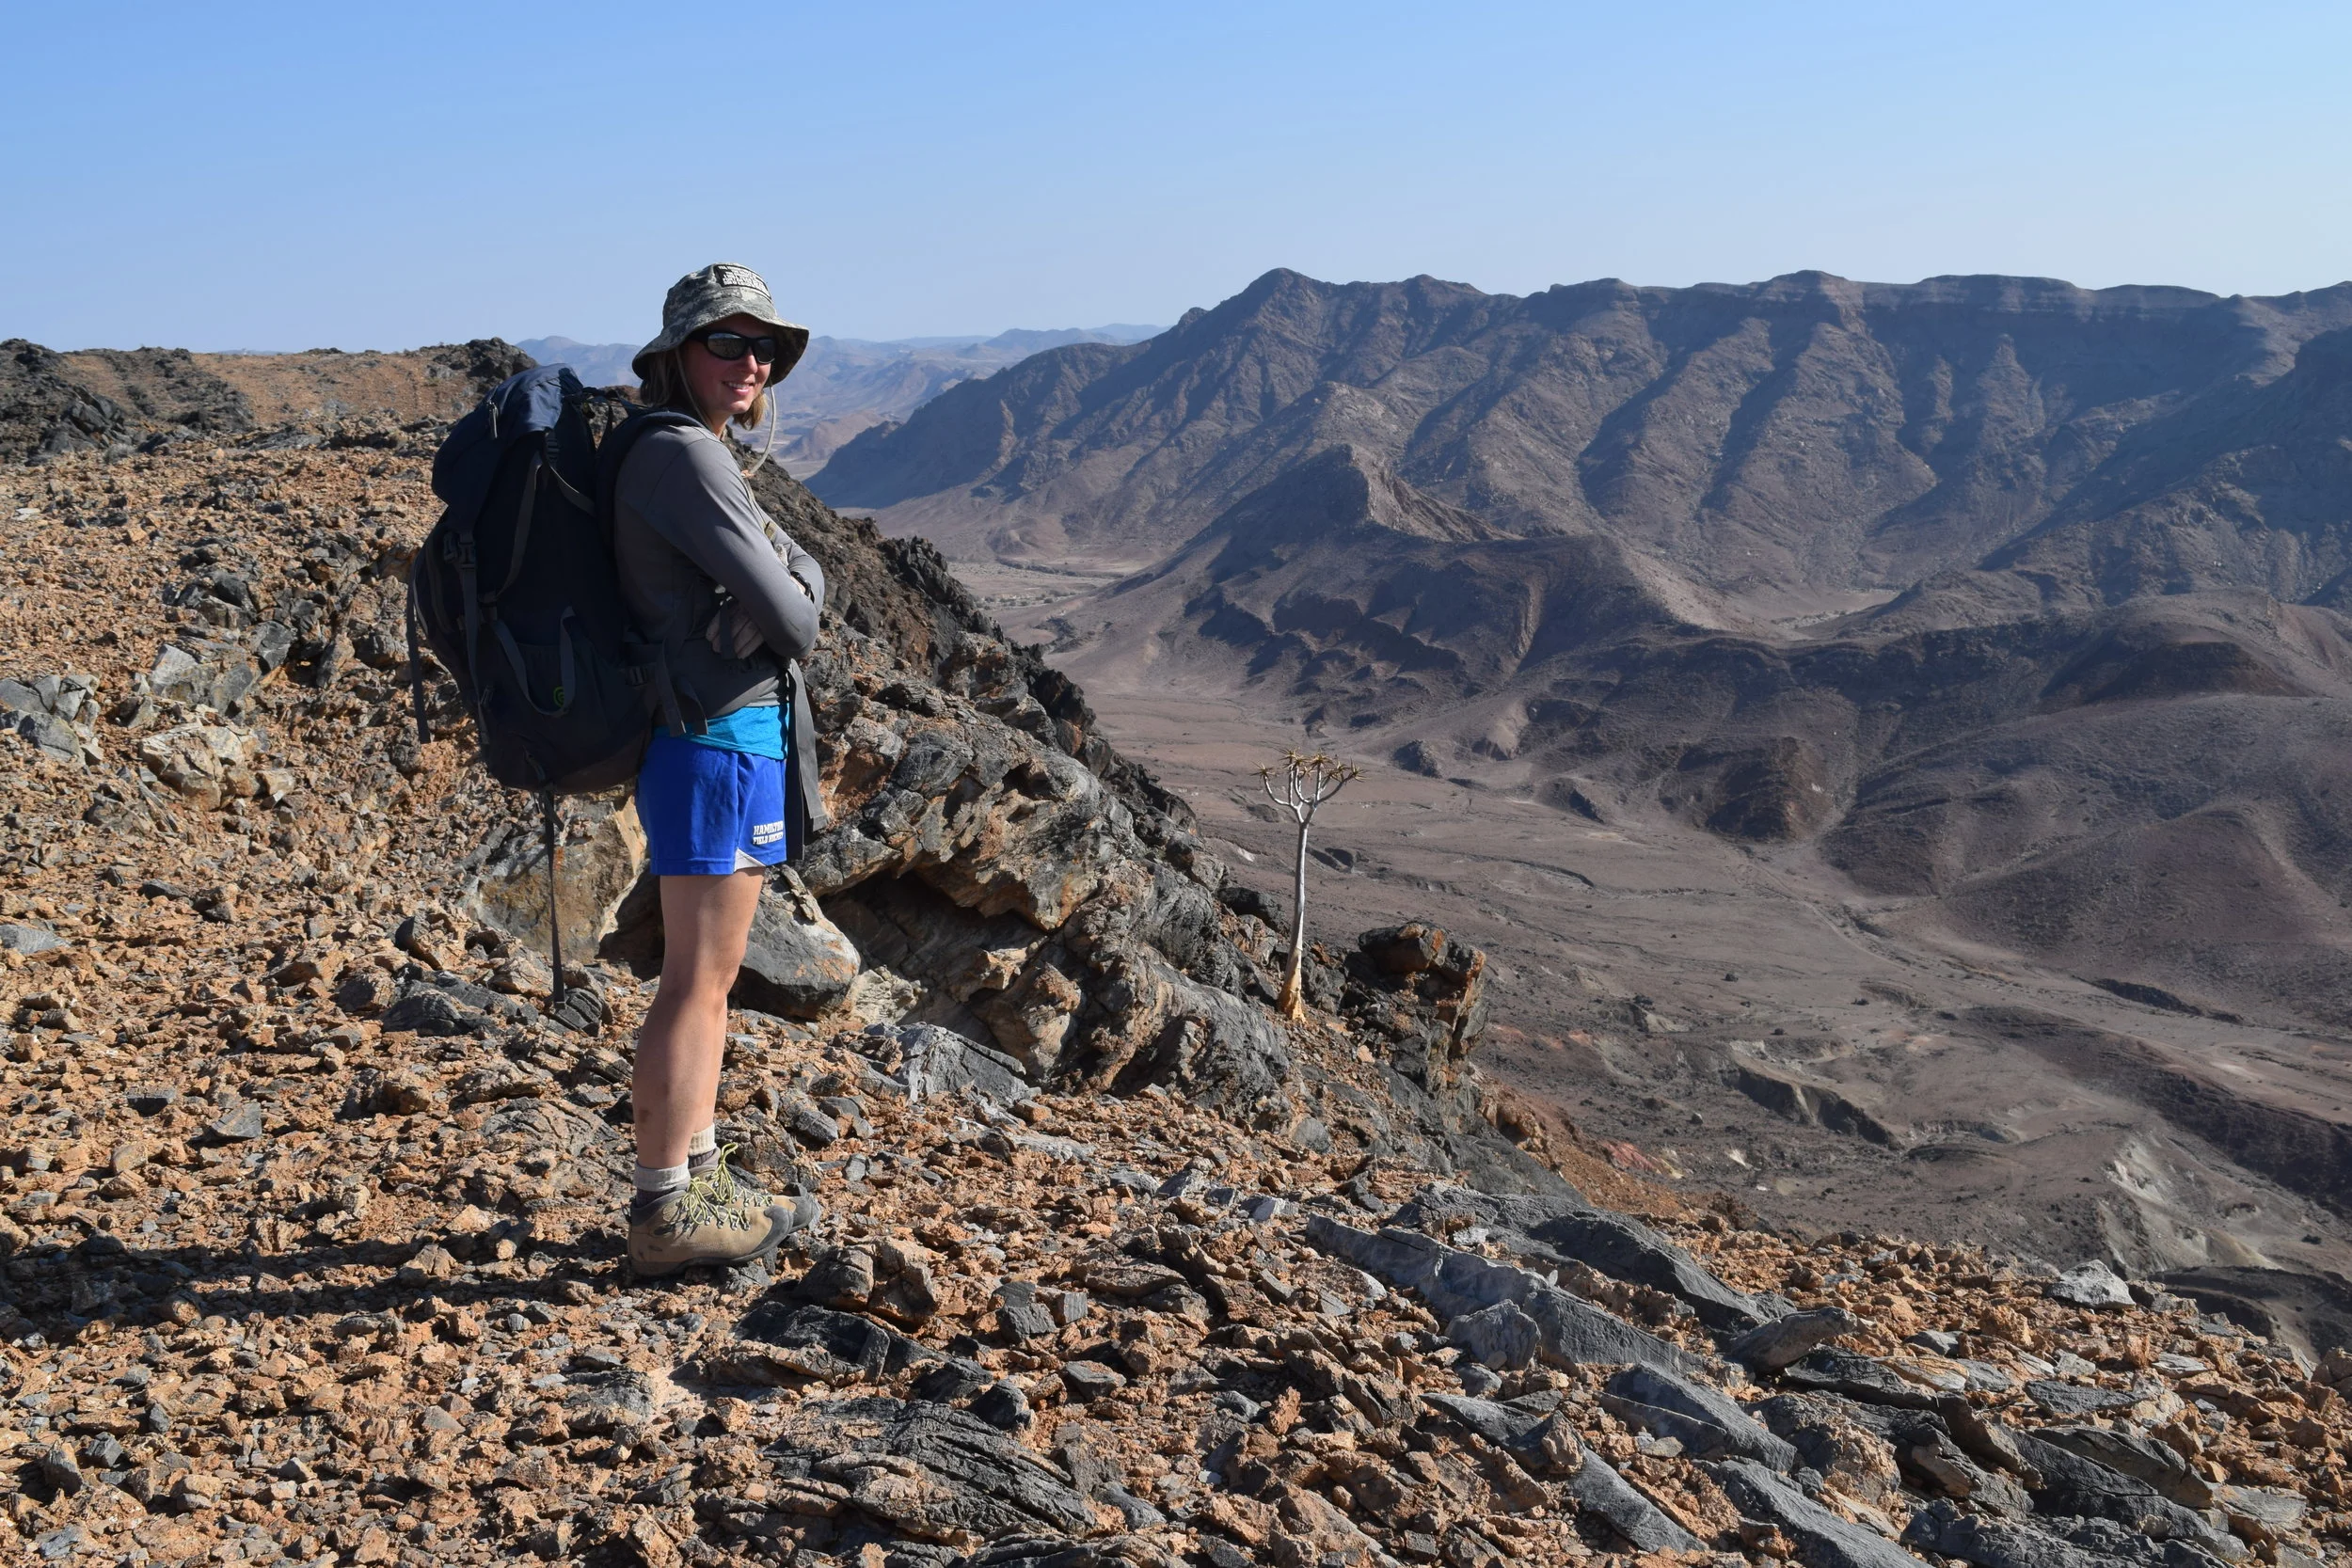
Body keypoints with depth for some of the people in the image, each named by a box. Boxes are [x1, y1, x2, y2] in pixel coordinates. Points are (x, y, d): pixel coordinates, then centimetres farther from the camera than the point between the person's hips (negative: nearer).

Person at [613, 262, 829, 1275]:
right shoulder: (684, 454, -16)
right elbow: (792, 620, -18)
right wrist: (795, 589, 1)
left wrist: (793, 576, -3)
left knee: (709, 974, 17)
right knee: (696, 982, -4)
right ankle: (665, 1215, 5)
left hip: (721, 739, 11)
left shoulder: (691, 453, 15)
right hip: (720, 743, -11)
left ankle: (701, 1180, 28)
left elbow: (808, 576, 17)